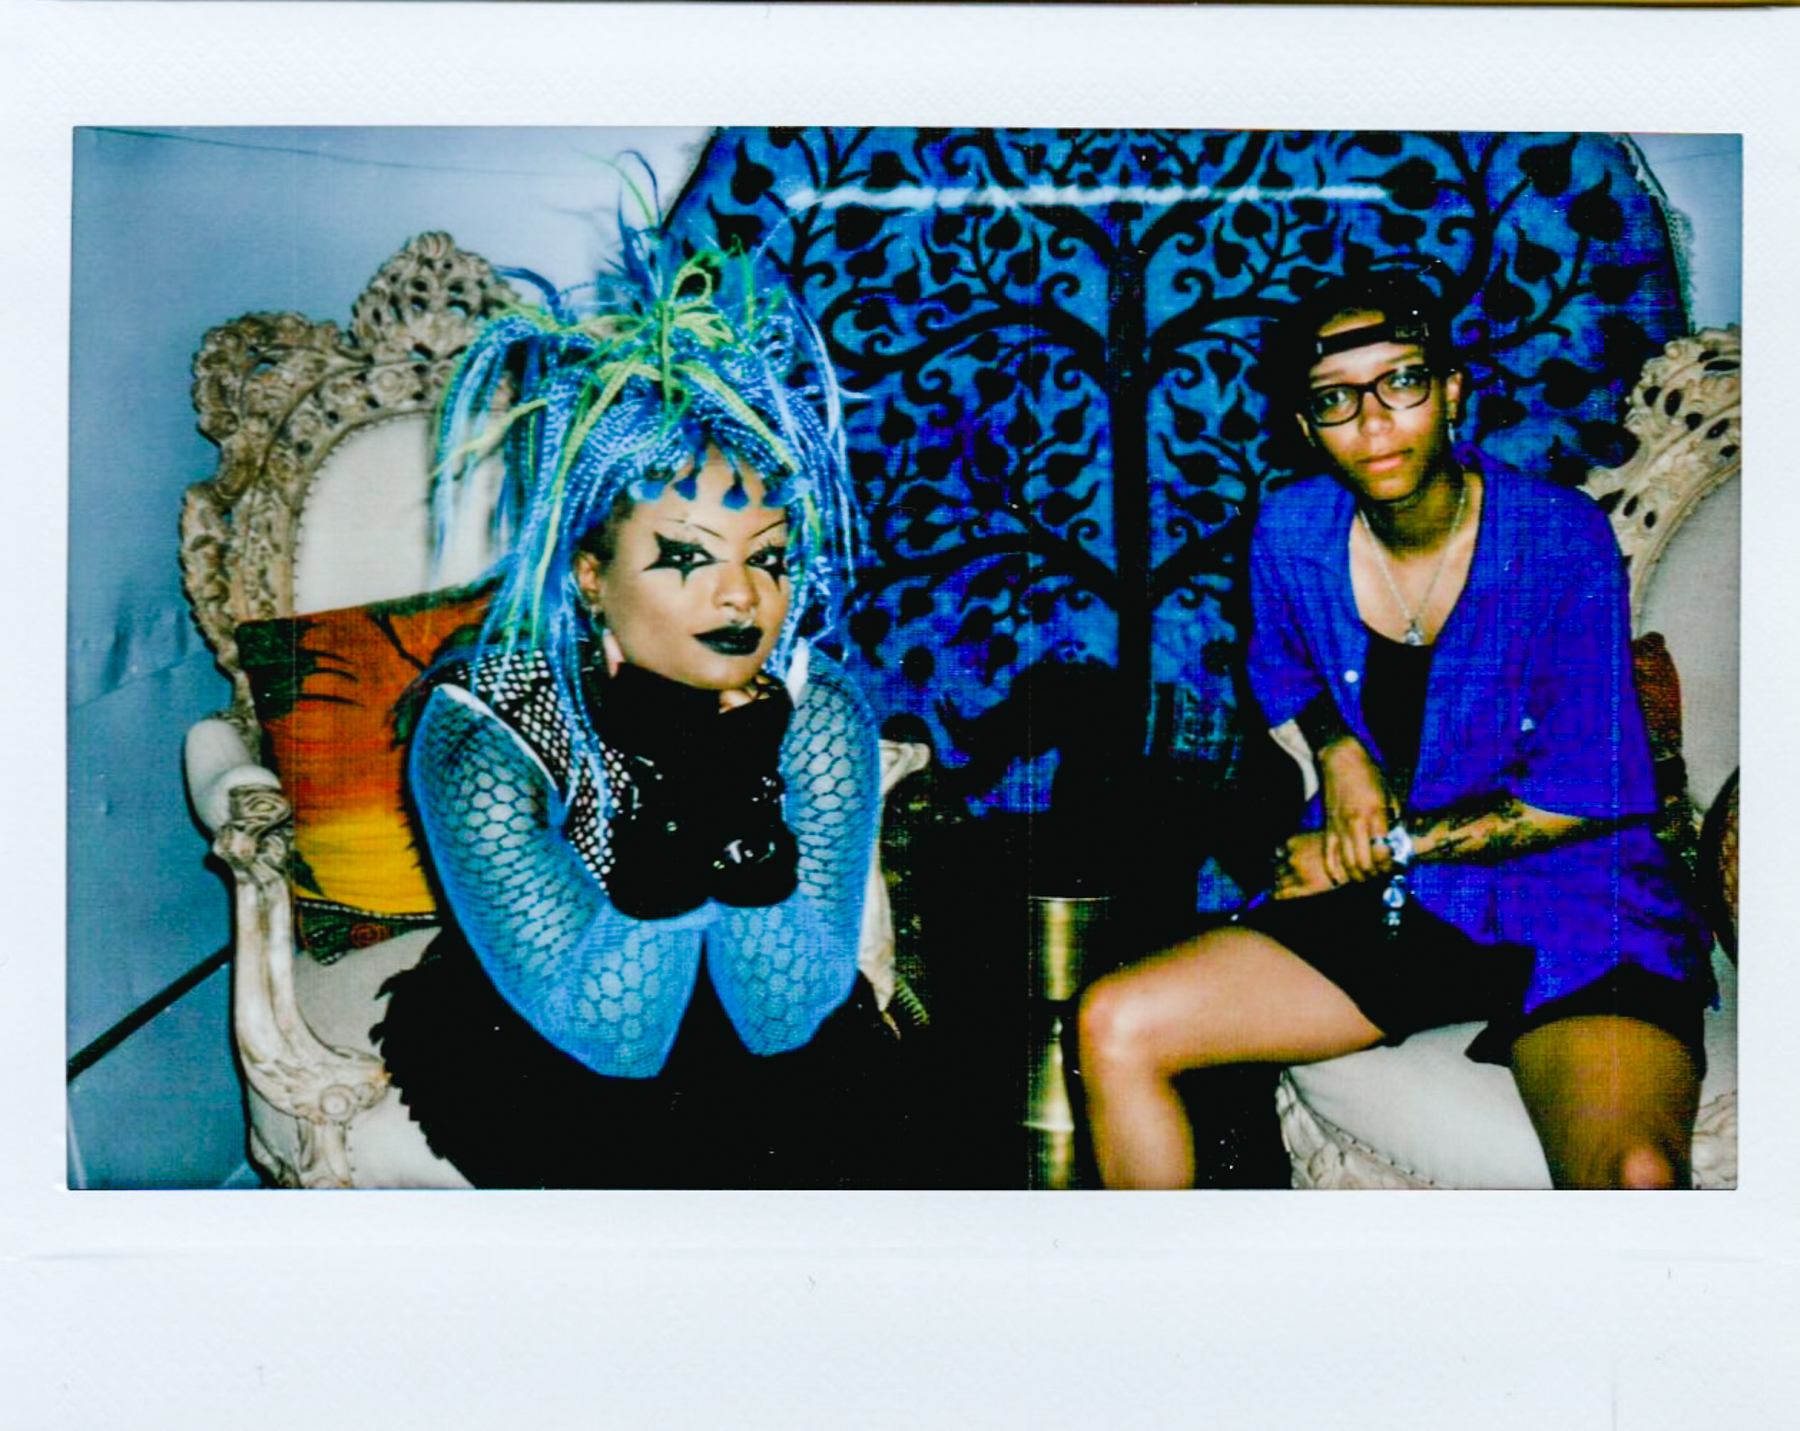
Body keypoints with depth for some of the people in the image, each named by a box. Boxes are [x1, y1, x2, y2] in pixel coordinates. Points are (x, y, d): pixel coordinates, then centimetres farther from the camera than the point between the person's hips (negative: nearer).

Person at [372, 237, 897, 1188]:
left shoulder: (816, 710, -16)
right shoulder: (479, 734, -24)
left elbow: (787, 1018, -19)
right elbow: (609, 1037, -25)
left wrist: (748, 812, -36)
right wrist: (671, 821, -40)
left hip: (752, 1040, 3)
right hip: (517, 1046, -3)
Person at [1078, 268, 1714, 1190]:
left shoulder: (1560, 539, -12)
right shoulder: (1292, 533, 1)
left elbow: (1585, 792, -10)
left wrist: (1383, 848, -8)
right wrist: (1338, 750, 2)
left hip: (1570, 911, -4)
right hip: (1382, 907, 5)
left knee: (1635, 1178, -35)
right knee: (1113, 1026, -10)